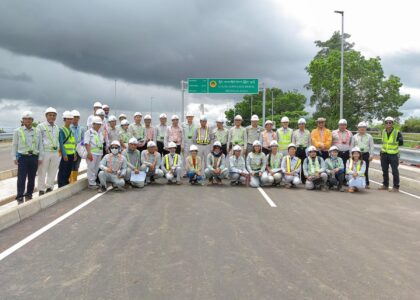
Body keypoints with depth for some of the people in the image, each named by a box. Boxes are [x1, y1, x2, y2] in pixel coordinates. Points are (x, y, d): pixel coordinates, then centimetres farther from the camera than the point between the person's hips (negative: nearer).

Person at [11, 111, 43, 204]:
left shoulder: (37, 131, 5)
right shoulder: (18, 131, 2)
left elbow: (40, 145, 7)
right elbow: (14, 145, 6)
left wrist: (40, 157, 3)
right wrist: (14, 157, 1)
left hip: (34, 157, 2)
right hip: (22, 157, -2)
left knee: (32, 178, 7)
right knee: (21, 178, -5)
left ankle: (29, 195, 20)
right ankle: (20, 198, 0)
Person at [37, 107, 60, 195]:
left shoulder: (57, 127, 14)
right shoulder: (41, 126, -1)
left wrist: (59, 150, 14)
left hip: (55, 152, 5)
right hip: (45, 152, -5)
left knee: (53, 171, 9)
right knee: (42, 172, 1)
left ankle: (49, 188, 21)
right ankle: (41, 189, 11)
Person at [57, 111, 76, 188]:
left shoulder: (71, 130, 14)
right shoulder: (62, 130, -8)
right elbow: (61, 143, -13)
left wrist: (75, 153, 13)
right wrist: (64, 154, -18)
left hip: (71, 154, 7)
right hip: (65, 154, -7)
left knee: (69, 171, 14)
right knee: (62, 171, 0)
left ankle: (66, 185, 25)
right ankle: (61, 186, 7)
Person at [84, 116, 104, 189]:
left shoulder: (100, 133, 18)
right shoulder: (89, 132, -4)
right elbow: (86, 143, -13)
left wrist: (102, 153, 19)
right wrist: (89, 153, -21)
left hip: (99, 153, 7)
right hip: (92, 153, -7)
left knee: (96, 168, 9)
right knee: (91, 168, -5)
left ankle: (94, 182, 18)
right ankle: (91, 183, -1)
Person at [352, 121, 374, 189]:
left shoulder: (369, 136, 8)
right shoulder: (355, 137, 10)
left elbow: (371, 146, 6)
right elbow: (352, 146, 11)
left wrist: (371, 155, -2)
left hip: (366, 154, -1)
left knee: (366, 169, 0)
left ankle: (366, 184, 6)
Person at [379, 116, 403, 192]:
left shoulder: (397, 132, -11)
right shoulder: (383, 132, 5)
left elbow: (401, 143, -3)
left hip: (393, 154, -5)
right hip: (384, 154, 5)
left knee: (395, 171, -1)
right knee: (385, 171, 13)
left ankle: (396, 187, 7)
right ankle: (385, 185, 25)